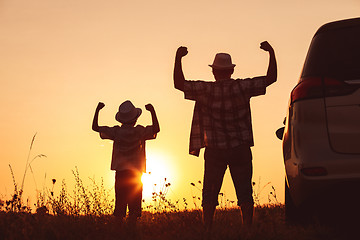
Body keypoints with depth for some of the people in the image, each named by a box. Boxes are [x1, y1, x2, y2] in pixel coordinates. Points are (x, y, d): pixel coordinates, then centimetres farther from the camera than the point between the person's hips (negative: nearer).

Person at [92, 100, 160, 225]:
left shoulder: (116, 131, 0)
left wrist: (97, 110, 12)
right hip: (136, 172, -2)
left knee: (120, 204, 3)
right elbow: (156, 129, -2)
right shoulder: (140, 131, -5)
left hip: (120, 173, 2)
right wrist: (152, 111, -2)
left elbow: (95, 127, 5)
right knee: (134, 204, 1)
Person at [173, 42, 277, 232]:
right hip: (240, 149, 0)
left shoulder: (206, 90, -7)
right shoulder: (241, 87, -5)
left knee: (209, 194, 7)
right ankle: (248, 228, -1)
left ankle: (207, 230, 4)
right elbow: (270, 78, -1)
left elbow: (179, 84, -7)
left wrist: (178, 58, -2)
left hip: (215, 150, 0)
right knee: (244, 193, 4)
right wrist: (271, 53, 5)